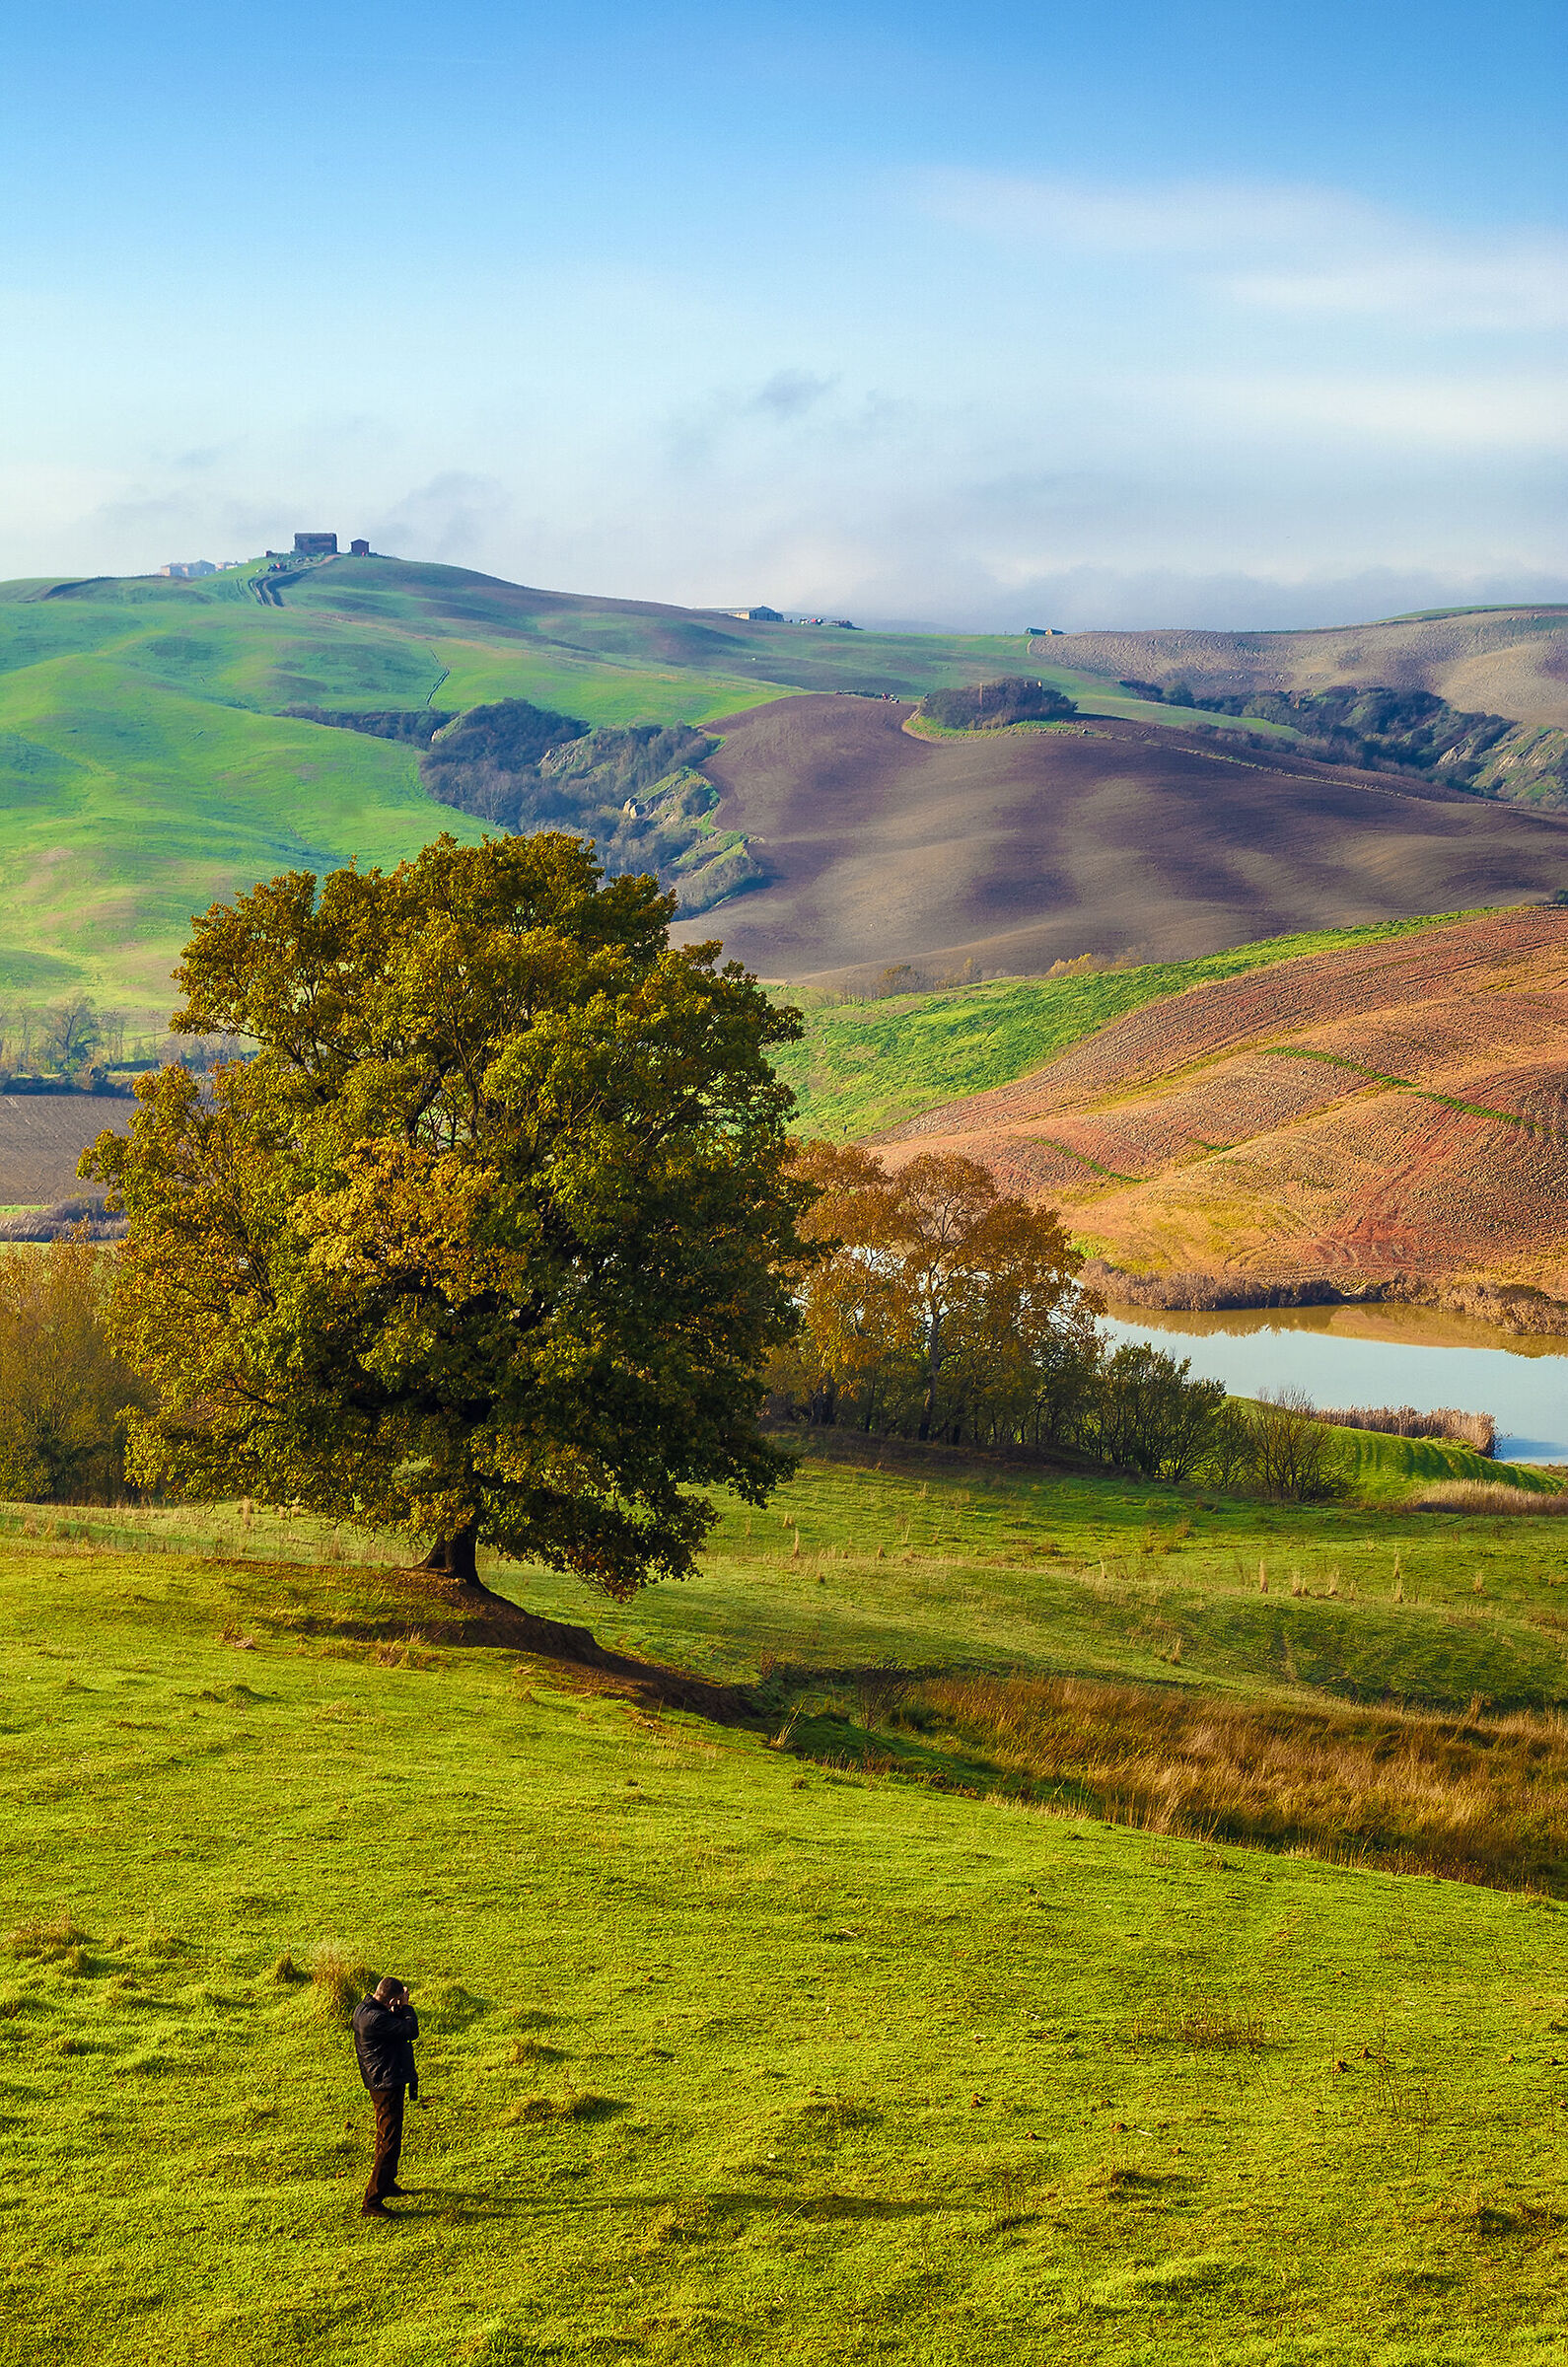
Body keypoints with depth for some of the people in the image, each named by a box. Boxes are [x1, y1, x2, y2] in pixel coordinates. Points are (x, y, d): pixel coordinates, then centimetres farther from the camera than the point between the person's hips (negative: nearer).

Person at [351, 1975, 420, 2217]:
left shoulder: (364, 2008, 5)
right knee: (389, 2144, -8)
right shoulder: (375, 2018, -27)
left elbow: (398, 2027, 11)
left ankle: (387, 2184, 45)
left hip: (381, 2082, 11)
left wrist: (398, 2010, -7)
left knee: (386, 2137, 27)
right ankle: (372, 2203, -8)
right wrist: (405, 2007, -11)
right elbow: (411, 2031, -24)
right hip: (387, 2085, -11)